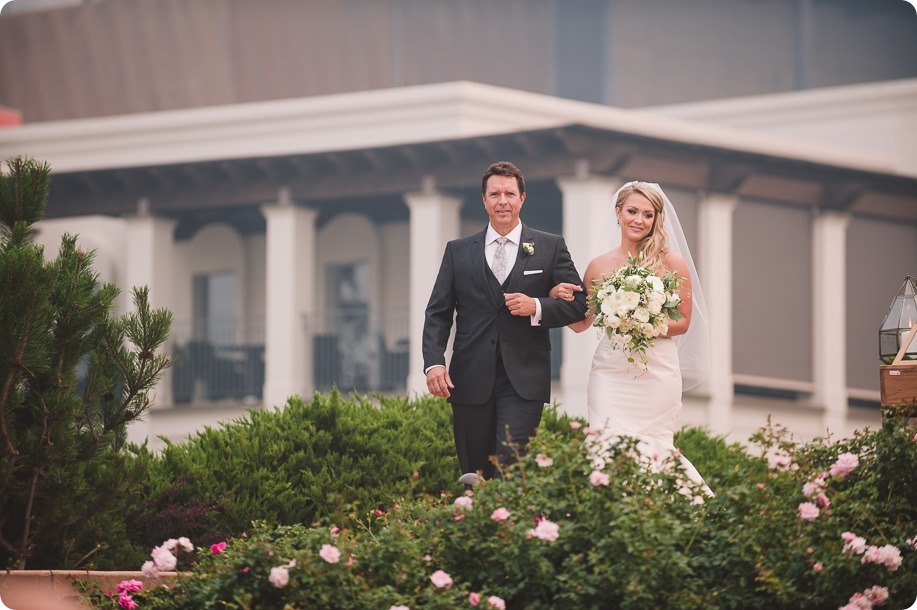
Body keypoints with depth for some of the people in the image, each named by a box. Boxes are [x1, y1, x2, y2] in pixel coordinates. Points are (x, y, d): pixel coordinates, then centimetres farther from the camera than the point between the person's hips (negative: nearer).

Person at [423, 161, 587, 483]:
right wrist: (434, 362, -7)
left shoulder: (551, 248, 8)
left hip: (524, 380, -2)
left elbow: (578, 304, 7)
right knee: (474, 475, 5)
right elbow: (437, 312, 9)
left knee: (511, 466, -16)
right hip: (471, 380, 2)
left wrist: (537, 307, -12)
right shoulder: (458, 251, 12)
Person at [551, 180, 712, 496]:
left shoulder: (671, 262, 2)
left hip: (657, 373, -2)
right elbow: (581, 322, 17)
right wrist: (557, 297, -1)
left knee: (652, 452, -5)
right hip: (610, 373, 2)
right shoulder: (599, 266, 10)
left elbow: (683, 322, 3)